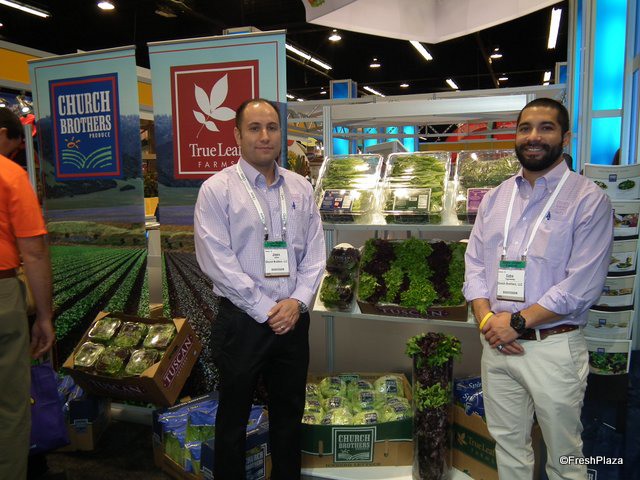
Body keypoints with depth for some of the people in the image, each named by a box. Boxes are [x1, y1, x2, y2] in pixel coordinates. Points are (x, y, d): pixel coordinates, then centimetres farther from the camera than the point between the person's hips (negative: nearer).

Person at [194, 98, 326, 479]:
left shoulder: (301, 188, 6)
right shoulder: (217, 189, -7)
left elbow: (315, 253, 5)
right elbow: (217, 261, -13)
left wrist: (297, 301, -9)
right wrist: (266, 310, -14)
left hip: (293, 319, 4)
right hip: (242, 321, -4)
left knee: (290, 414, 19)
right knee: (234, 418, 13)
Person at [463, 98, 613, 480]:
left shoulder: (589, 200, -8)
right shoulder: (495, 197, 9)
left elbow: (582, 285, -16)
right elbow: (474, 265, 7)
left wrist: (517, 322, -16)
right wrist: (487, 319, -8)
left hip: (553, 348, -4)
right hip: (496, 344, 5)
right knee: (508, 446, 20)